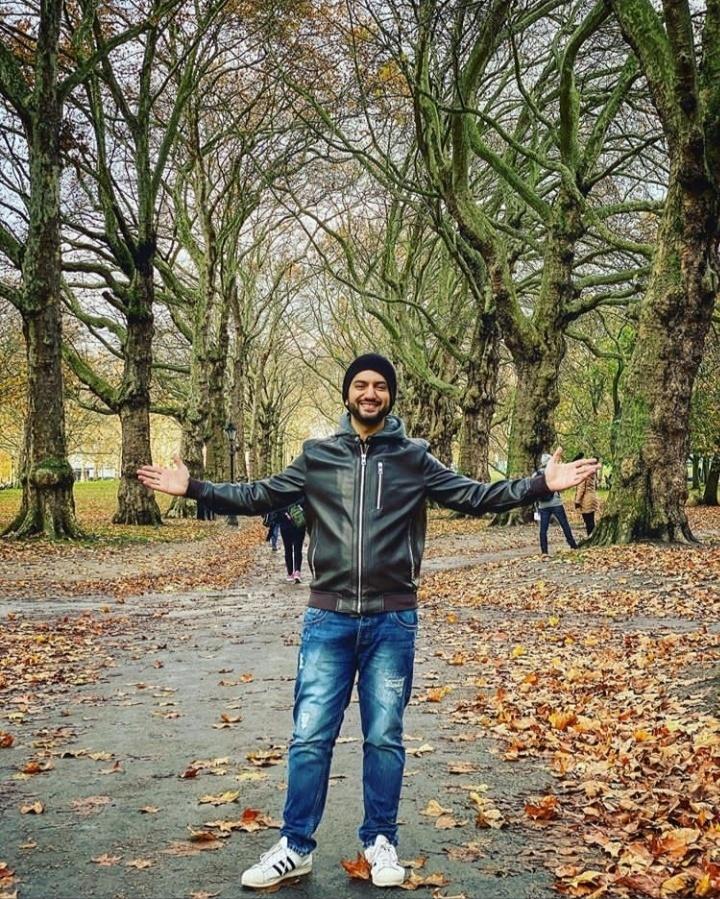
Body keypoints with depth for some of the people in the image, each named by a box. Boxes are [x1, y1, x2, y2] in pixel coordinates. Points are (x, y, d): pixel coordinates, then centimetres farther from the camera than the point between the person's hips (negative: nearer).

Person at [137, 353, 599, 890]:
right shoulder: (317, 457, 5)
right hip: (328, 618, 1)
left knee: (385, 738, 10)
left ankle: (380, 842, 26)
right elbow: (260, 497, 8)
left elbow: (472, 496, 1)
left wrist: (541, 484, -9)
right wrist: (193, 488, 1)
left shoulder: (414, 458, 3)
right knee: (310, 737, 5)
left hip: (392, 620, 0)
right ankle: (295, 847, 19)